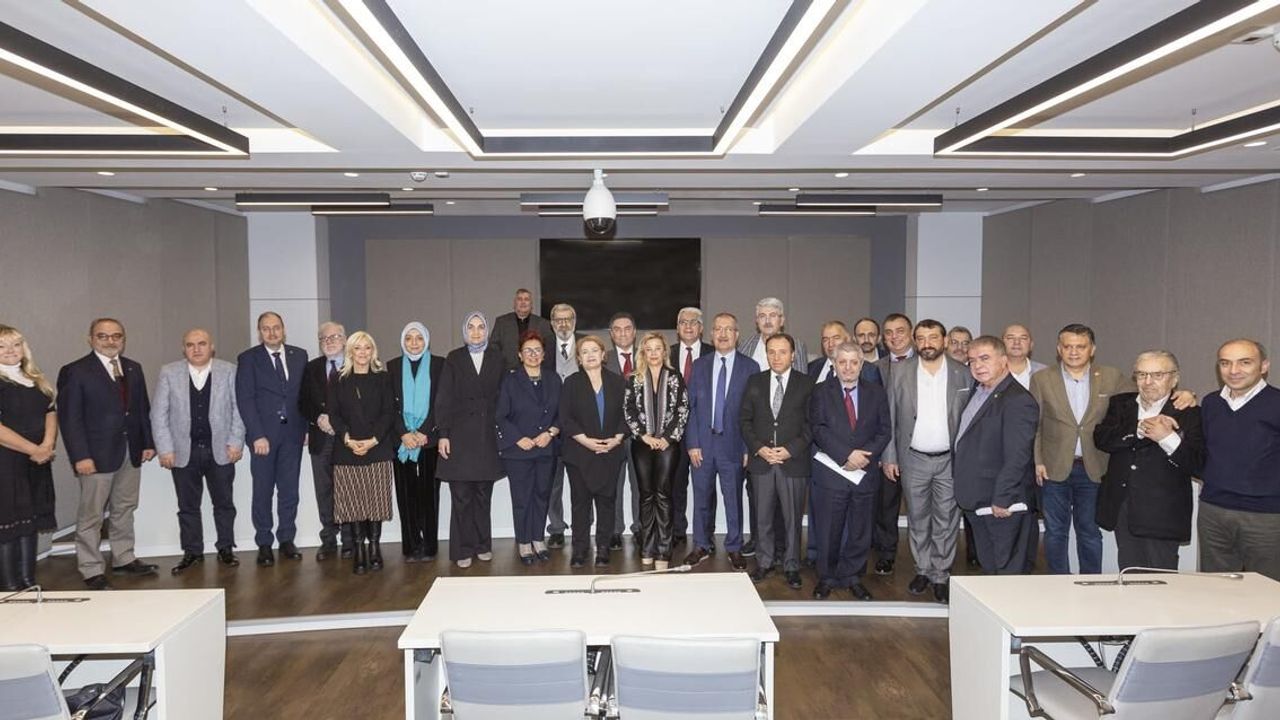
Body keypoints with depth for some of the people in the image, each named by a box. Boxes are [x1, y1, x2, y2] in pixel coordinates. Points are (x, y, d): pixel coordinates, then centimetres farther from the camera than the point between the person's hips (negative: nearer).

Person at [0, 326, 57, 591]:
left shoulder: (35, 381, 12)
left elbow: (50, 413, 10)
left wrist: (48, 444, -7)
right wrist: (34, 449, -17)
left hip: (35, 465, 7)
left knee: (30, 523, 11)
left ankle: (29, 584, 19)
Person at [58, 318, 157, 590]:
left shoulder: (133, 369, 10)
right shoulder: (75, 372, -6)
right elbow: (69, 418, -9)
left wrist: (148, 443, 7)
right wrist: (80, 456, -15)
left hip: (132, 452, 6)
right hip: (97, 455, -5)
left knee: (125, 510, 15)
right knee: (91, 516, 2)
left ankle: (124, 559, 26)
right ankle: (91, 571, 10)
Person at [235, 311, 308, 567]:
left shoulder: (299, 355, 9)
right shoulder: (248, 359, 0)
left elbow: (305, 393, 10)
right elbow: (245, 400, -5)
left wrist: (306, 426, 1)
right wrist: (258, 435, -12)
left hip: (292, 432, 3)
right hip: (263, 433, -2)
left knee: (289, 489, 7)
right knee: (263, 491, 3)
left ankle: (287, 540, 16)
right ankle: (264, 544, 12)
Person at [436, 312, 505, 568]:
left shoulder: (496, 358, 8)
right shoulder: (454, 358, 4)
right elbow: (444, 398, 0)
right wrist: (443, 434, -6)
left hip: (487, 435, 1)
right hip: (460, 434, -1)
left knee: (483, 493, 7)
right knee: (461, 495, 0)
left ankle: (483, 545, 19)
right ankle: (463, 549, 8)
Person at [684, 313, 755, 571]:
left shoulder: (749, 367, 0)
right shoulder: (699, 365, 7)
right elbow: (691, 407, 5)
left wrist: (748, 447, -7)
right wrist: (692, 443, -3)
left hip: (733, 444, -2)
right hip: (702, 443, 2)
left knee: (733, 499, 5)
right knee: (702, 498, 10)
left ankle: (734, 548, 21)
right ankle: (702, 545, 26)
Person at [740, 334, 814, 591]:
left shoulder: (806, 384, -1)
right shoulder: (755, 382, 6)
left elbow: (811, 423, -2)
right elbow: (744, 419, 6)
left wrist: (791, 449, -12)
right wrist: (758, 448, -7)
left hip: (793, 461, -2)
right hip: (761, 461, 2)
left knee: (792, 517, 6)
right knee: (763, 516, 11)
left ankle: (791, 566, 20)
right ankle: (764, 562, 25)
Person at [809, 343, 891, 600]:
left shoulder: (876, 393, 8)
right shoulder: (821, 392, 1)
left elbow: (884, 431, 4)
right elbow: (819, 429, -8)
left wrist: (865, 455, -12)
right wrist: (847, 455, -17)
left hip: (866, 472, 2)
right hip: (832, 471, -2)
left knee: (861, 530, 9)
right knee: (830, 530, 4)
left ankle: (852, 576, 25)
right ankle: (827, 577, 20)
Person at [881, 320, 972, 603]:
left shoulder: (962, 373, -2)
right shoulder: (902, 372, -1)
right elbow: (890, 418, 1)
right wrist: (889, 458, -1)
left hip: (951, 459, -1)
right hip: (913, 459, 1)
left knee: (946, 520, 5)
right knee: (917, 518, 12)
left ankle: (941, 575, 18)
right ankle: (923, 569, 27)